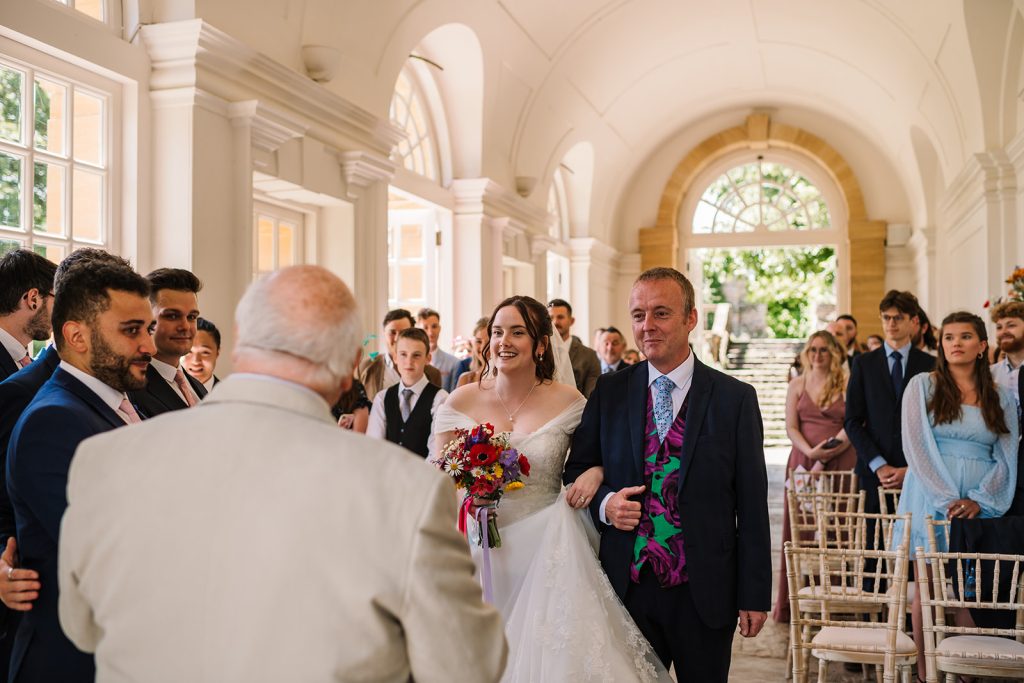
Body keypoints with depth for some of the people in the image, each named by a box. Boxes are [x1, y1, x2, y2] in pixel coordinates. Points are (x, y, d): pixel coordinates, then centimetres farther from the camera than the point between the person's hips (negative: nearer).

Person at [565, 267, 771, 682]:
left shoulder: (736, 398, -3)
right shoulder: (608, 392, 3)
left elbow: (752, 505, -2)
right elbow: (577, 470, 10)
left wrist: (755, 596, -4)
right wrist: (604, 502, -12)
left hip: (704, 592, -1)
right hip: (627, 586, 2)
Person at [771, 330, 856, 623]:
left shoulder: (846, 385, 4)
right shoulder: (797, 385, 11)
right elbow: (791, 427, 5)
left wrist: (824, 458, -13)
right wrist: (810, 451, -13)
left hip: (839, 464, -2)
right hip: (802, 461, 2)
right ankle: (789, 604, 5)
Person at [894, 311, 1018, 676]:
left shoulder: (1001, 398, 11)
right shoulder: (923, 385, 4)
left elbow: (1006, 459, 6)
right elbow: (916, 447, -4)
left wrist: (978, 500, -10)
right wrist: (947, 500, -12)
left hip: (981, 507, 2)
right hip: (931, 501, -2)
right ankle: (924, 670, 6)